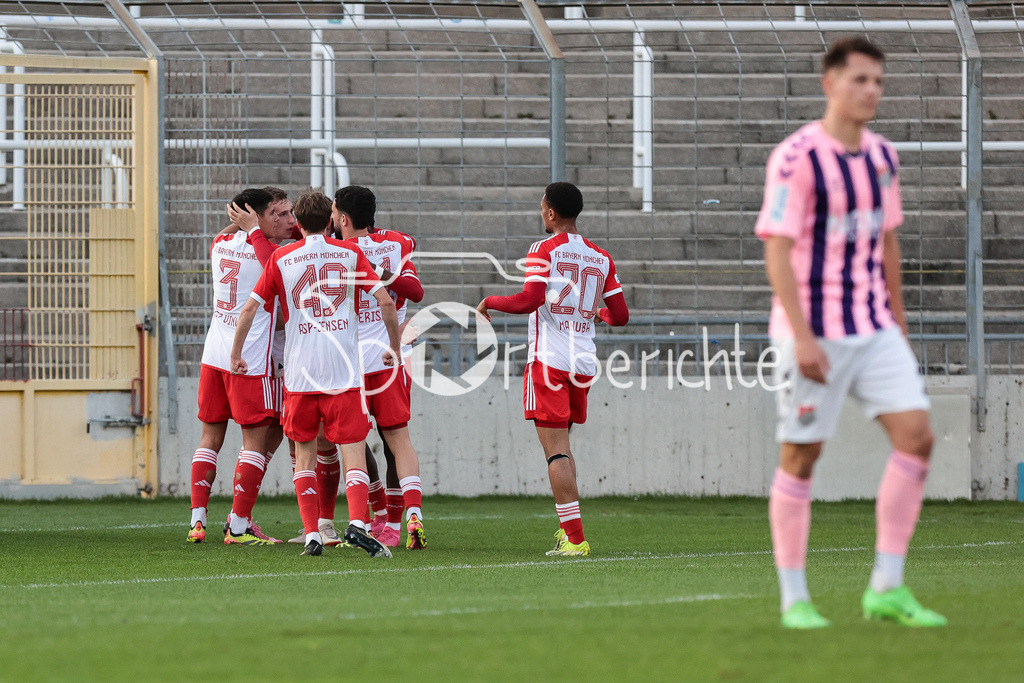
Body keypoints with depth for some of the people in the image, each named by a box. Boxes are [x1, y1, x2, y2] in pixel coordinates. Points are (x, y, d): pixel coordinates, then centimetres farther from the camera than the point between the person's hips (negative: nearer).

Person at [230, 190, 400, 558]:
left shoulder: (281, 258, 6)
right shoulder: (350, 255, 6)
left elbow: (250, 308, 4)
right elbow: (385, 300, -1)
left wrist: (235, 354, 16)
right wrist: (395, 348, 12)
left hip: (300, 372, 1)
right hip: (345, 372, -1)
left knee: (304, 456, 13)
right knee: (354, 455, -2)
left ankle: (311, 534, 3)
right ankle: (357, 523, -25)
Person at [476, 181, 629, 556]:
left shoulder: (544, 250, -6)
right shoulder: (601, 258, 10)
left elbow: (530, 300, -18)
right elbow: (621, 316, 11)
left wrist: (490, 301, -2)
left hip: (548, 360, -6)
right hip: (584, 362, 6)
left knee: (555, 449, -6)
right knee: (561, 445, 20)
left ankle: (575, 538, -13)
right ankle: (567, 527, 14)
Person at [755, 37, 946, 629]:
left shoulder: (882, 156, 9)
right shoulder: (797, 158, -12)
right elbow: (776, 251, -15)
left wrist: (898, 324, 19)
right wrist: (802, 336, -21)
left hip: (874, 329, 6)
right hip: (814, 332, -6)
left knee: (916, 435, -6)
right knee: (801, 456, 0)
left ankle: (887, 590, 0)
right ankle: (795, 598, 10)